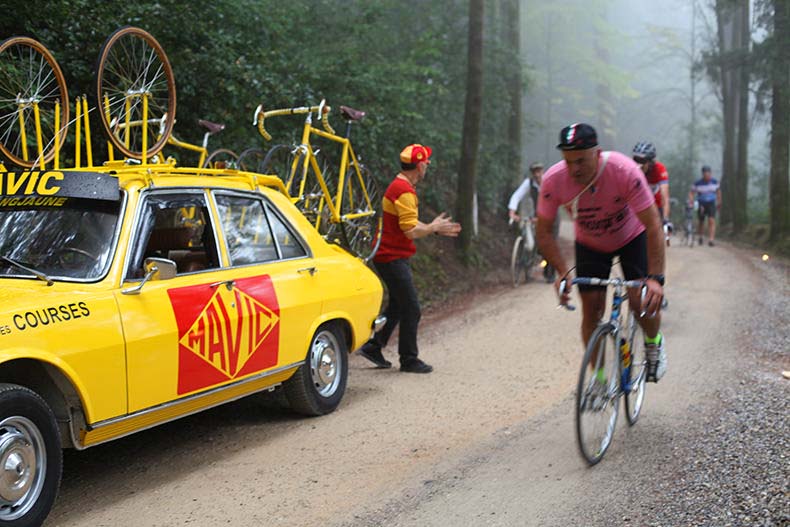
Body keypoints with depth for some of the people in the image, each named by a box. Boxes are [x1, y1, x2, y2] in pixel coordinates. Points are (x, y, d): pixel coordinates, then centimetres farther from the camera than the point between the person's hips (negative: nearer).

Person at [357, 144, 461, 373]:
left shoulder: (399, 186, 14)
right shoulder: (405, 191, -21)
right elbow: (411, 231, -25)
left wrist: (436, 228, 14)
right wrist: (434, 227, -9)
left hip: (391, 257, 11)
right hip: (393, 257, -11)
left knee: (398, 306, 18)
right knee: (411, 309, -3)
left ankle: (373, 347, 21)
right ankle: (409, 359, 5)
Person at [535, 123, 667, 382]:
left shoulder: (624, 171, -36)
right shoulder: (553, 180, -30)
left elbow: (653, 225, -33)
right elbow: (544, 233, -17)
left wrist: (655, 278, -40)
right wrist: (563, 271, -30)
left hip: (631, 237, -2)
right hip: (590, 244, 2)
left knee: (642, 301, -16)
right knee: (591, 310, -6)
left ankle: (654, 344, 18)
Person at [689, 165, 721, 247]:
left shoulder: (714, 182, -3)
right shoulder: (698, 183, -10)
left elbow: (718, 192, 12)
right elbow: (691, 193, -4)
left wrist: (719, 202, 17)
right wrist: (691, 202, -19)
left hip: (711, 204, 1)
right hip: (701, 204, -1)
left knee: (712, 221, -17)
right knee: (701, 222, 9)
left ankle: (710, 240, -21)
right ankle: (700, 237, 36)